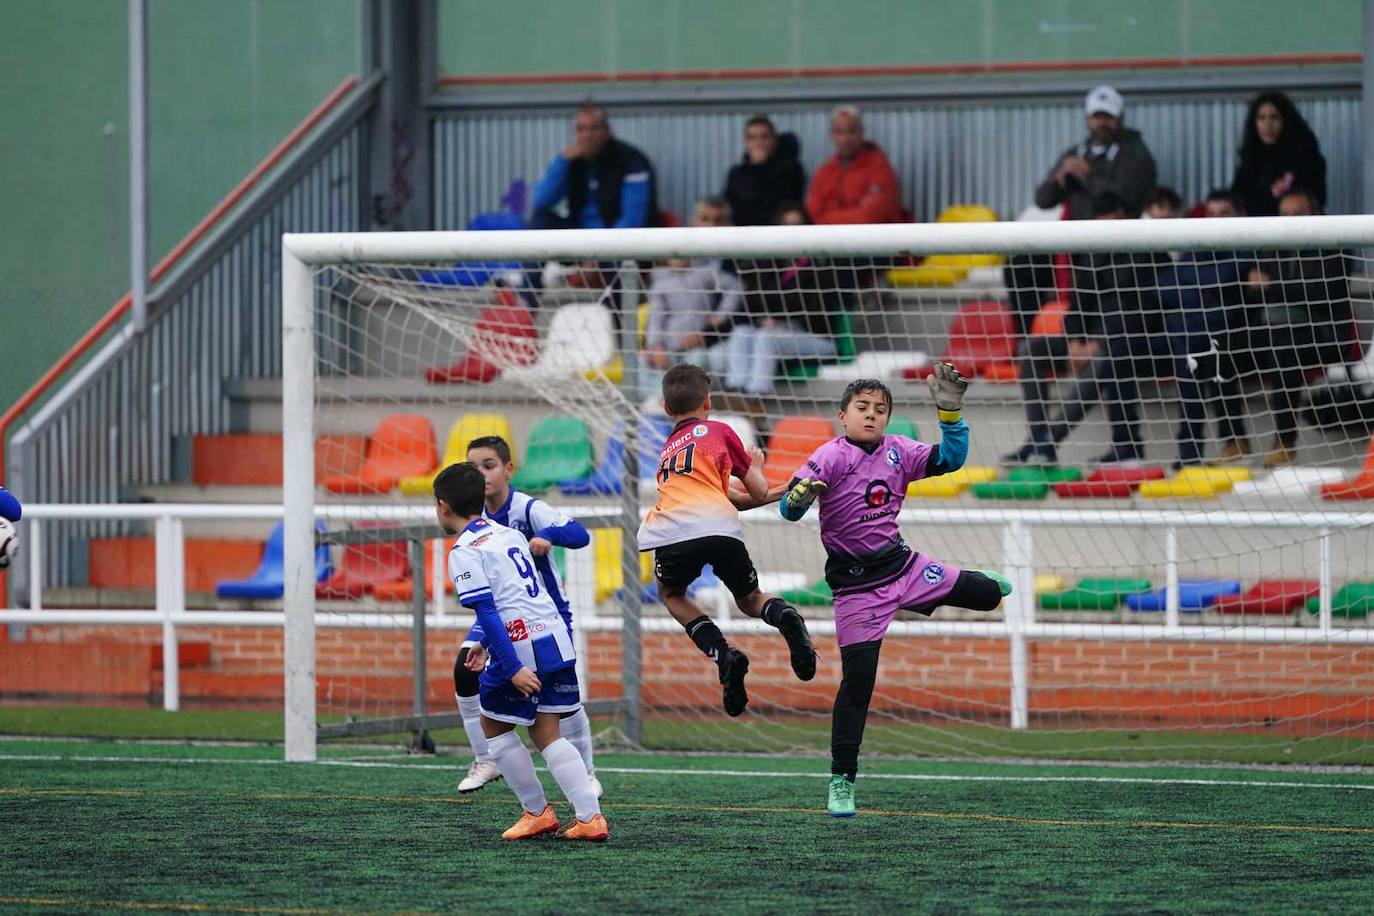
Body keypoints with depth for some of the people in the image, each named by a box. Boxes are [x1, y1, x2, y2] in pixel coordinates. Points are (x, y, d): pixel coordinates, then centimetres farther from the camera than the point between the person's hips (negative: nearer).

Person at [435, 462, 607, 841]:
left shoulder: (464, 551, -6)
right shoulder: (509, 534, 19)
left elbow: (487, 611, -15)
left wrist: (513, 667, -20)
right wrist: (484, 645, 41)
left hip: (521, 645, -7)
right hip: (557, 637, 7)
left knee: (493, 725, 13)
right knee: (546, 732, 12)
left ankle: (537, 812, 15)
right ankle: (590, 817, 0)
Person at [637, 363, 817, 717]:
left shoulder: (668, 449, 34)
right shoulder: (719, 432, 21)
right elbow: (758, 492, 21)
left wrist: (782, 492, 42)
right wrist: (755, 465, 43)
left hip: (672, 534, 1)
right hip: (720, 529, -1)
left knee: (671, 594, 30)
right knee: (750, 599, 24)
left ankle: (724, 655, 5)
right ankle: (785, 618, -12)